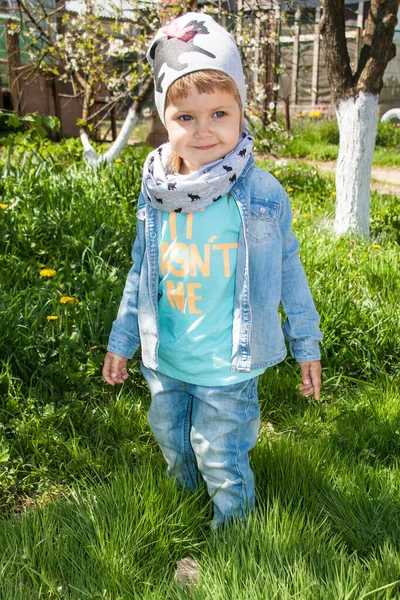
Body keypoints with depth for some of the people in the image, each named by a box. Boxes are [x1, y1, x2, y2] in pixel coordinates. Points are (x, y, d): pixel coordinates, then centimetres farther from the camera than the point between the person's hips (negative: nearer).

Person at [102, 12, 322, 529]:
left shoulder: (261, 194, -15)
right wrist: (121, 340, 12)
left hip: (227, 367, -4)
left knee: (221, 460, 10)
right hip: (165, 361, 5)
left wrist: (307, 346, 2)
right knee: (171, 443, 25)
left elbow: (287, 271, -4)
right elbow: (141, 274, 7)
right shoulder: (156, 194, -4)